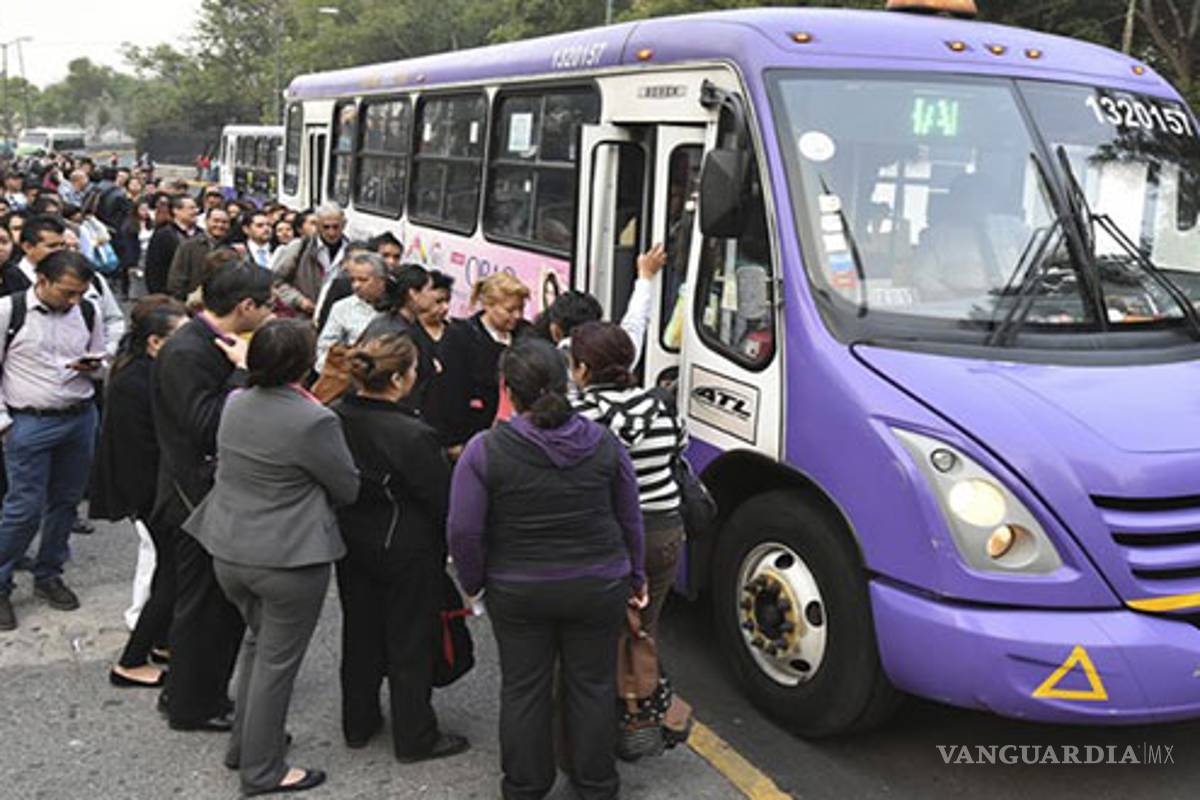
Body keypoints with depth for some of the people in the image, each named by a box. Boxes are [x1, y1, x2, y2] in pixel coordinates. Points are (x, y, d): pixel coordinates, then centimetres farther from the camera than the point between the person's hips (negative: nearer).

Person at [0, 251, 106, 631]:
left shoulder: (87, 313, 4)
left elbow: (101, 362, 17)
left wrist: (90, 366, -7)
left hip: (81, 418, 5)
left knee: (66, 501, 13)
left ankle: (48, 576, 30)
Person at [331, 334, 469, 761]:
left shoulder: (336, 417, -9)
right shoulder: (413, 436, -28)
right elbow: (442, 501, -19)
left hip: (351, 542, 6)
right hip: (406, 549, -6)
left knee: (360, 630, 21)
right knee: (410, 641, 9)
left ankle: (358, 722, 37)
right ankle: (415, 737, 22)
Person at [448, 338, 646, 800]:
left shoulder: (486, 450, -14)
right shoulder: (603, 443, -6)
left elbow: (464, 531, -13)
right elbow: (629, 520, 4)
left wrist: (474, 582, 4)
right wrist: (634, 578, 17)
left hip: (518, 592, -1)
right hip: (599, 588, 2)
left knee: (523, 689, 14)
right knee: (593, 685, 15)